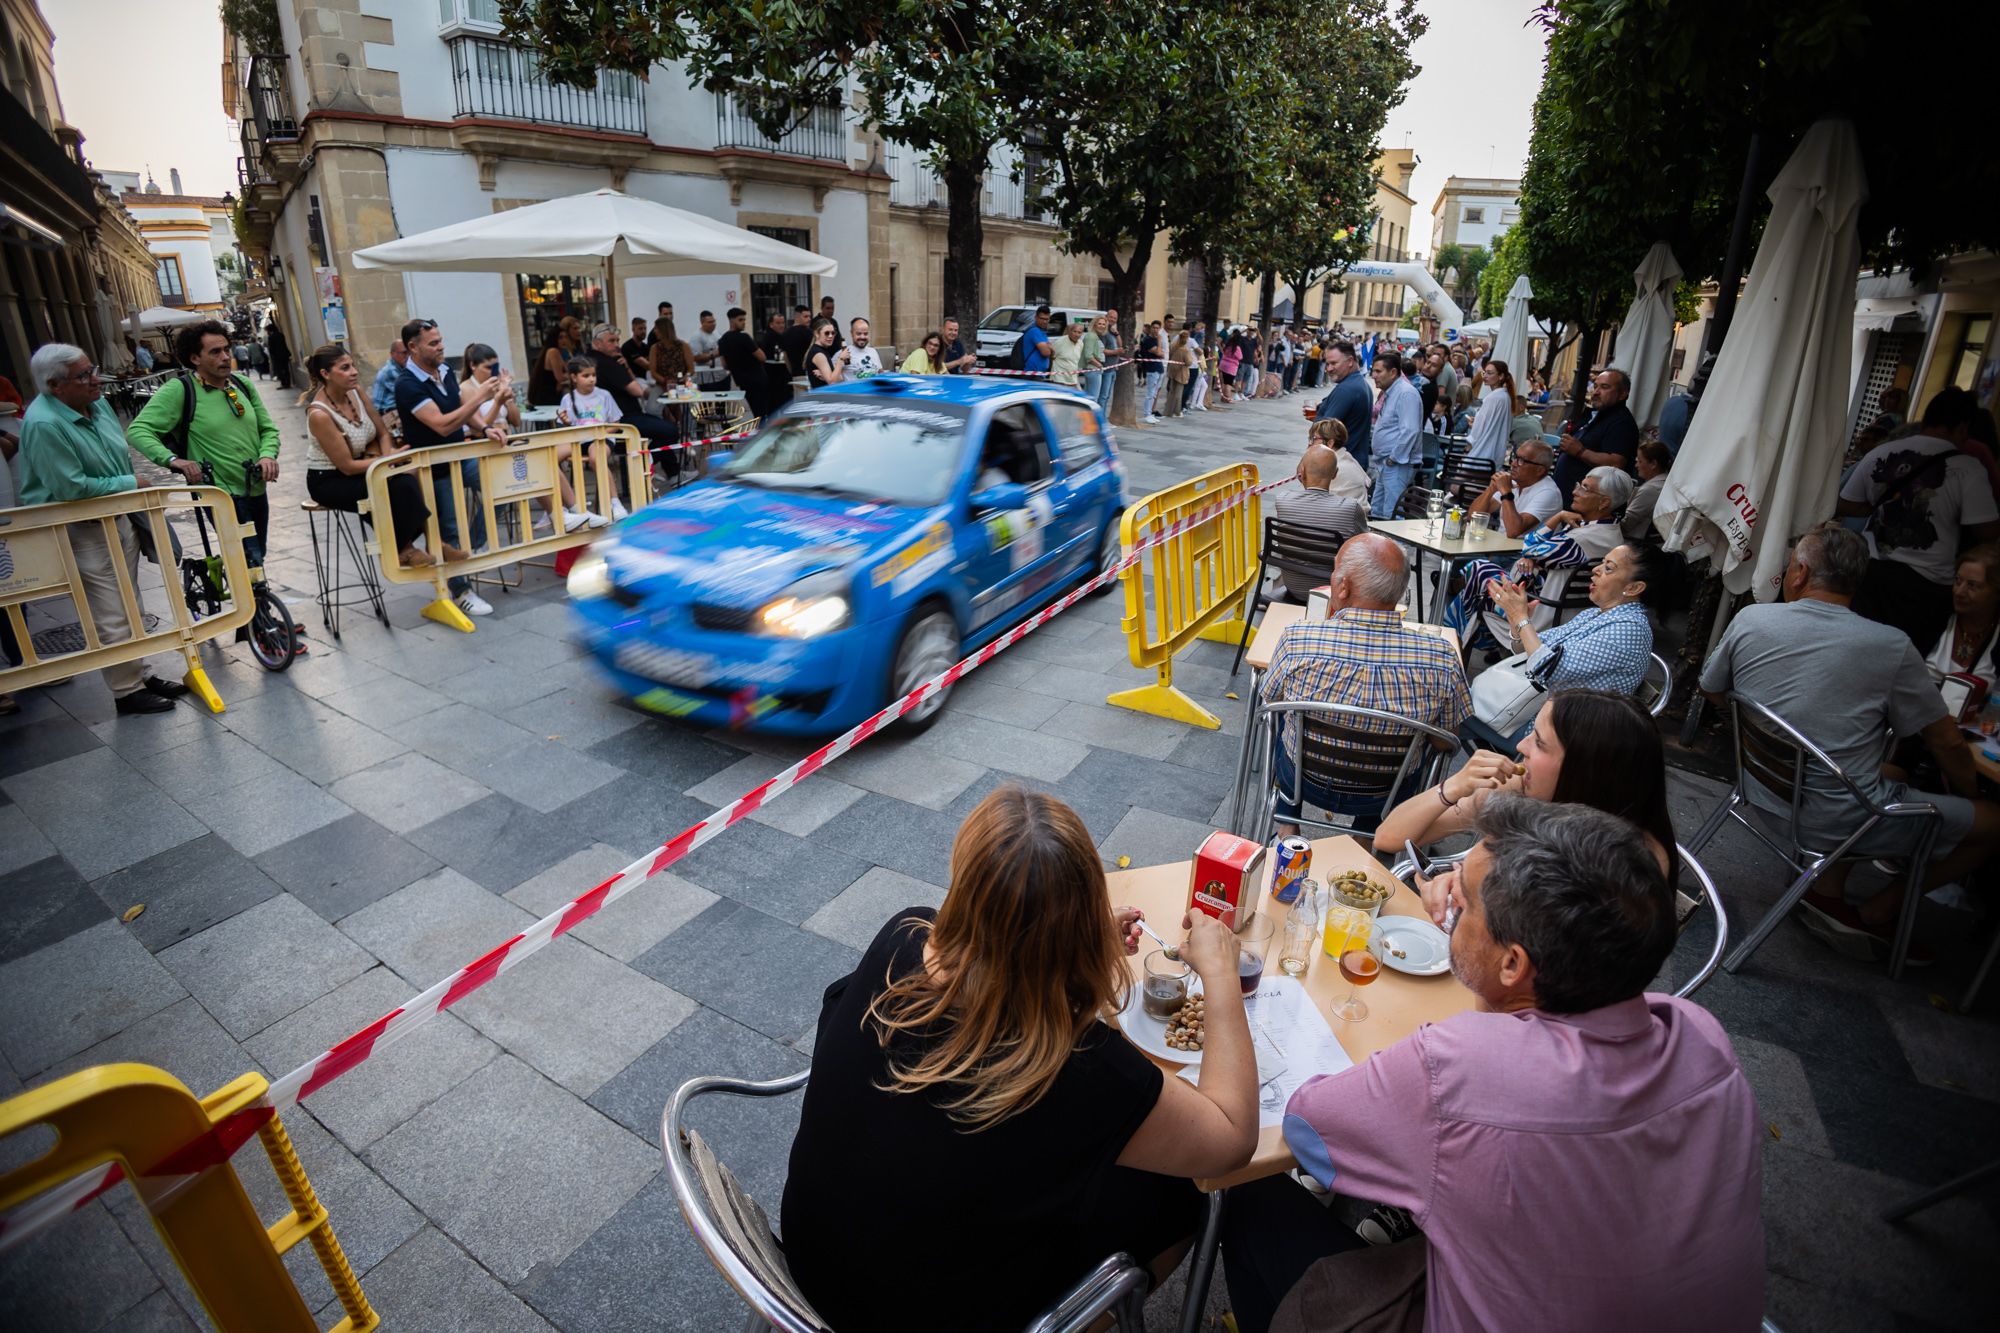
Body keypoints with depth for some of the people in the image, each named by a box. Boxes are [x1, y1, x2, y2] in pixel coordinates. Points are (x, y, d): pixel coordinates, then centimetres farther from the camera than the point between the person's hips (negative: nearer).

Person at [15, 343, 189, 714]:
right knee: (110, 618, -3)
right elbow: (72, 488, -24)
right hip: (82, 531, -8)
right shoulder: (44, 424, -23)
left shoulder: (97, 402, 3)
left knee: (127, 608, 18)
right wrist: (131, 483, -14)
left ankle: (138, 675, 29)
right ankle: (127, 691, 7)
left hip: (120, 519, 8)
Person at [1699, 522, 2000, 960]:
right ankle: (1876, 915, 17)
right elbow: (1946, 743, -4)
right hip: (1840, 819, -5)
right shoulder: (1892, 646, -16)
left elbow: (1710, 691, 8)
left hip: (1763, 791, 5)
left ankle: (1826, 892, 20)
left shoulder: (1749, 619, -9)